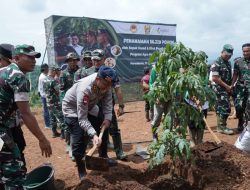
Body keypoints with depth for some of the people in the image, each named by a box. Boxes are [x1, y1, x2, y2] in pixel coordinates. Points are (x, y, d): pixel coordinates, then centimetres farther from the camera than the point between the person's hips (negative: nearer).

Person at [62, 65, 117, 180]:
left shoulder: (105, 83, -23)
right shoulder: (84, 89, -42)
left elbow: (107, 101, -9)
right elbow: (82, 119, -39)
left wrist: (107, 118, -23)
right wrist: (93, 135, -49)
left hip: (90, 106, 7)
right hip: (72, 108, -7)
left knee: (103, 129, 11)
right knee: (79, 139, -15)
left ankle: (103, 157, 32)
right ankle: (81, 170, 6)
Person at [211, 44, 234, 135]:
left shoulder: (228, 63, 15)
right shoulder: (217, 63, -12)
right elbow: (215, 78, -18)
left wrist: (230, 86, 7)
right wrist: (226, 86, -14)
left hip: (226, 89, 8)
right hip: (220, 89, -8)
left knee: (220, 108, 12)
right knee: (225, 108, -9)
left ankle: (220, 126, 19)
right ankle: (222, 127, 1)